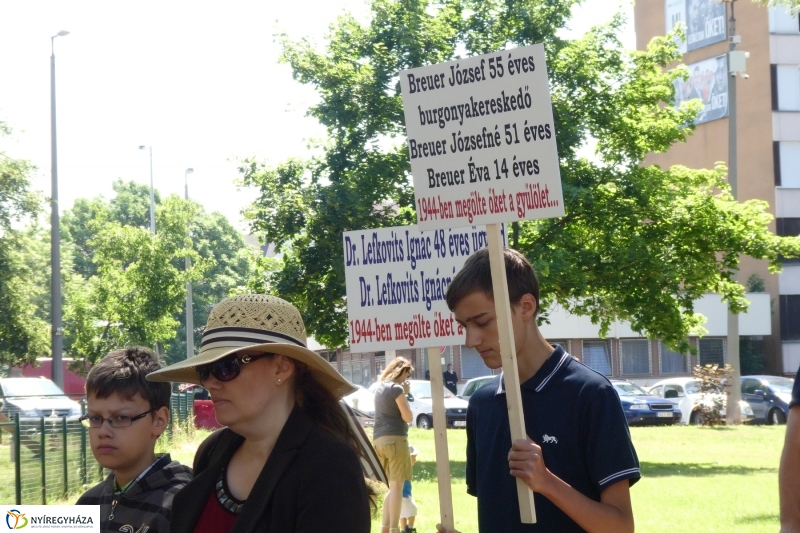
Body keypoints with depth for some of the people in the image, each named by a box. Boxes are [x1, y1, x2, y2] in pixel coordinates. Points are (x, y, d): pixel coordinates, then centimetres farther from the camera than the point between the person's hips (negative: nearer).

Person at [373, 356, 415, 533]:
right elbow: (408, 417, -9)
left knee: (392, 486, 17)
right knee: (397, 485, -6)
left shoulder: (380, 387, 16)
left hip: (379, 439, 8)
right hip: (395, 438, -8)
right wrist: (405, 394, 0)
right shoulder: (396, 388, -9)